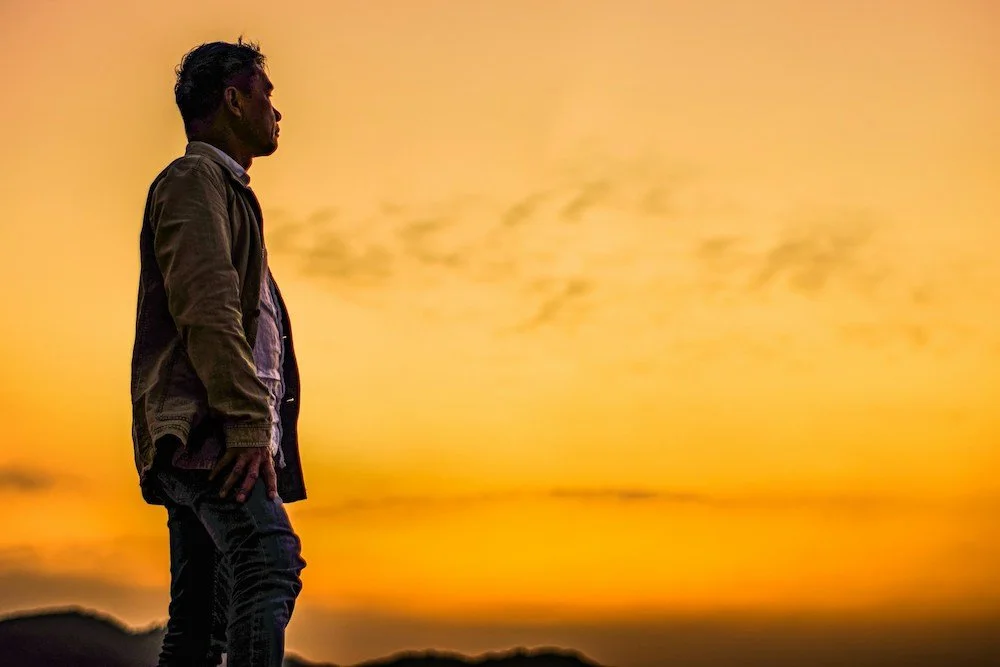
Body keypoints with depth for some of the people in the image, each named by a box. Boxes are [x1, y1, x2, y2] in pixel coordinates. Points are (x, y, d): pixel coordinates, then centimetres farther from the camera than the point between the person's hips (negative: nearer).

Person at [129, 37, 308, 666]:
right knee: (269, 562, -28)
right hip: (207, 428, -10)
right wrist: (249, 421, -22)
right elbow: (205, 308, -14)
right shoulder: (194, 177, 1)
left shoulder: (221, 188, 31)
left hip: (210, 438, 10)